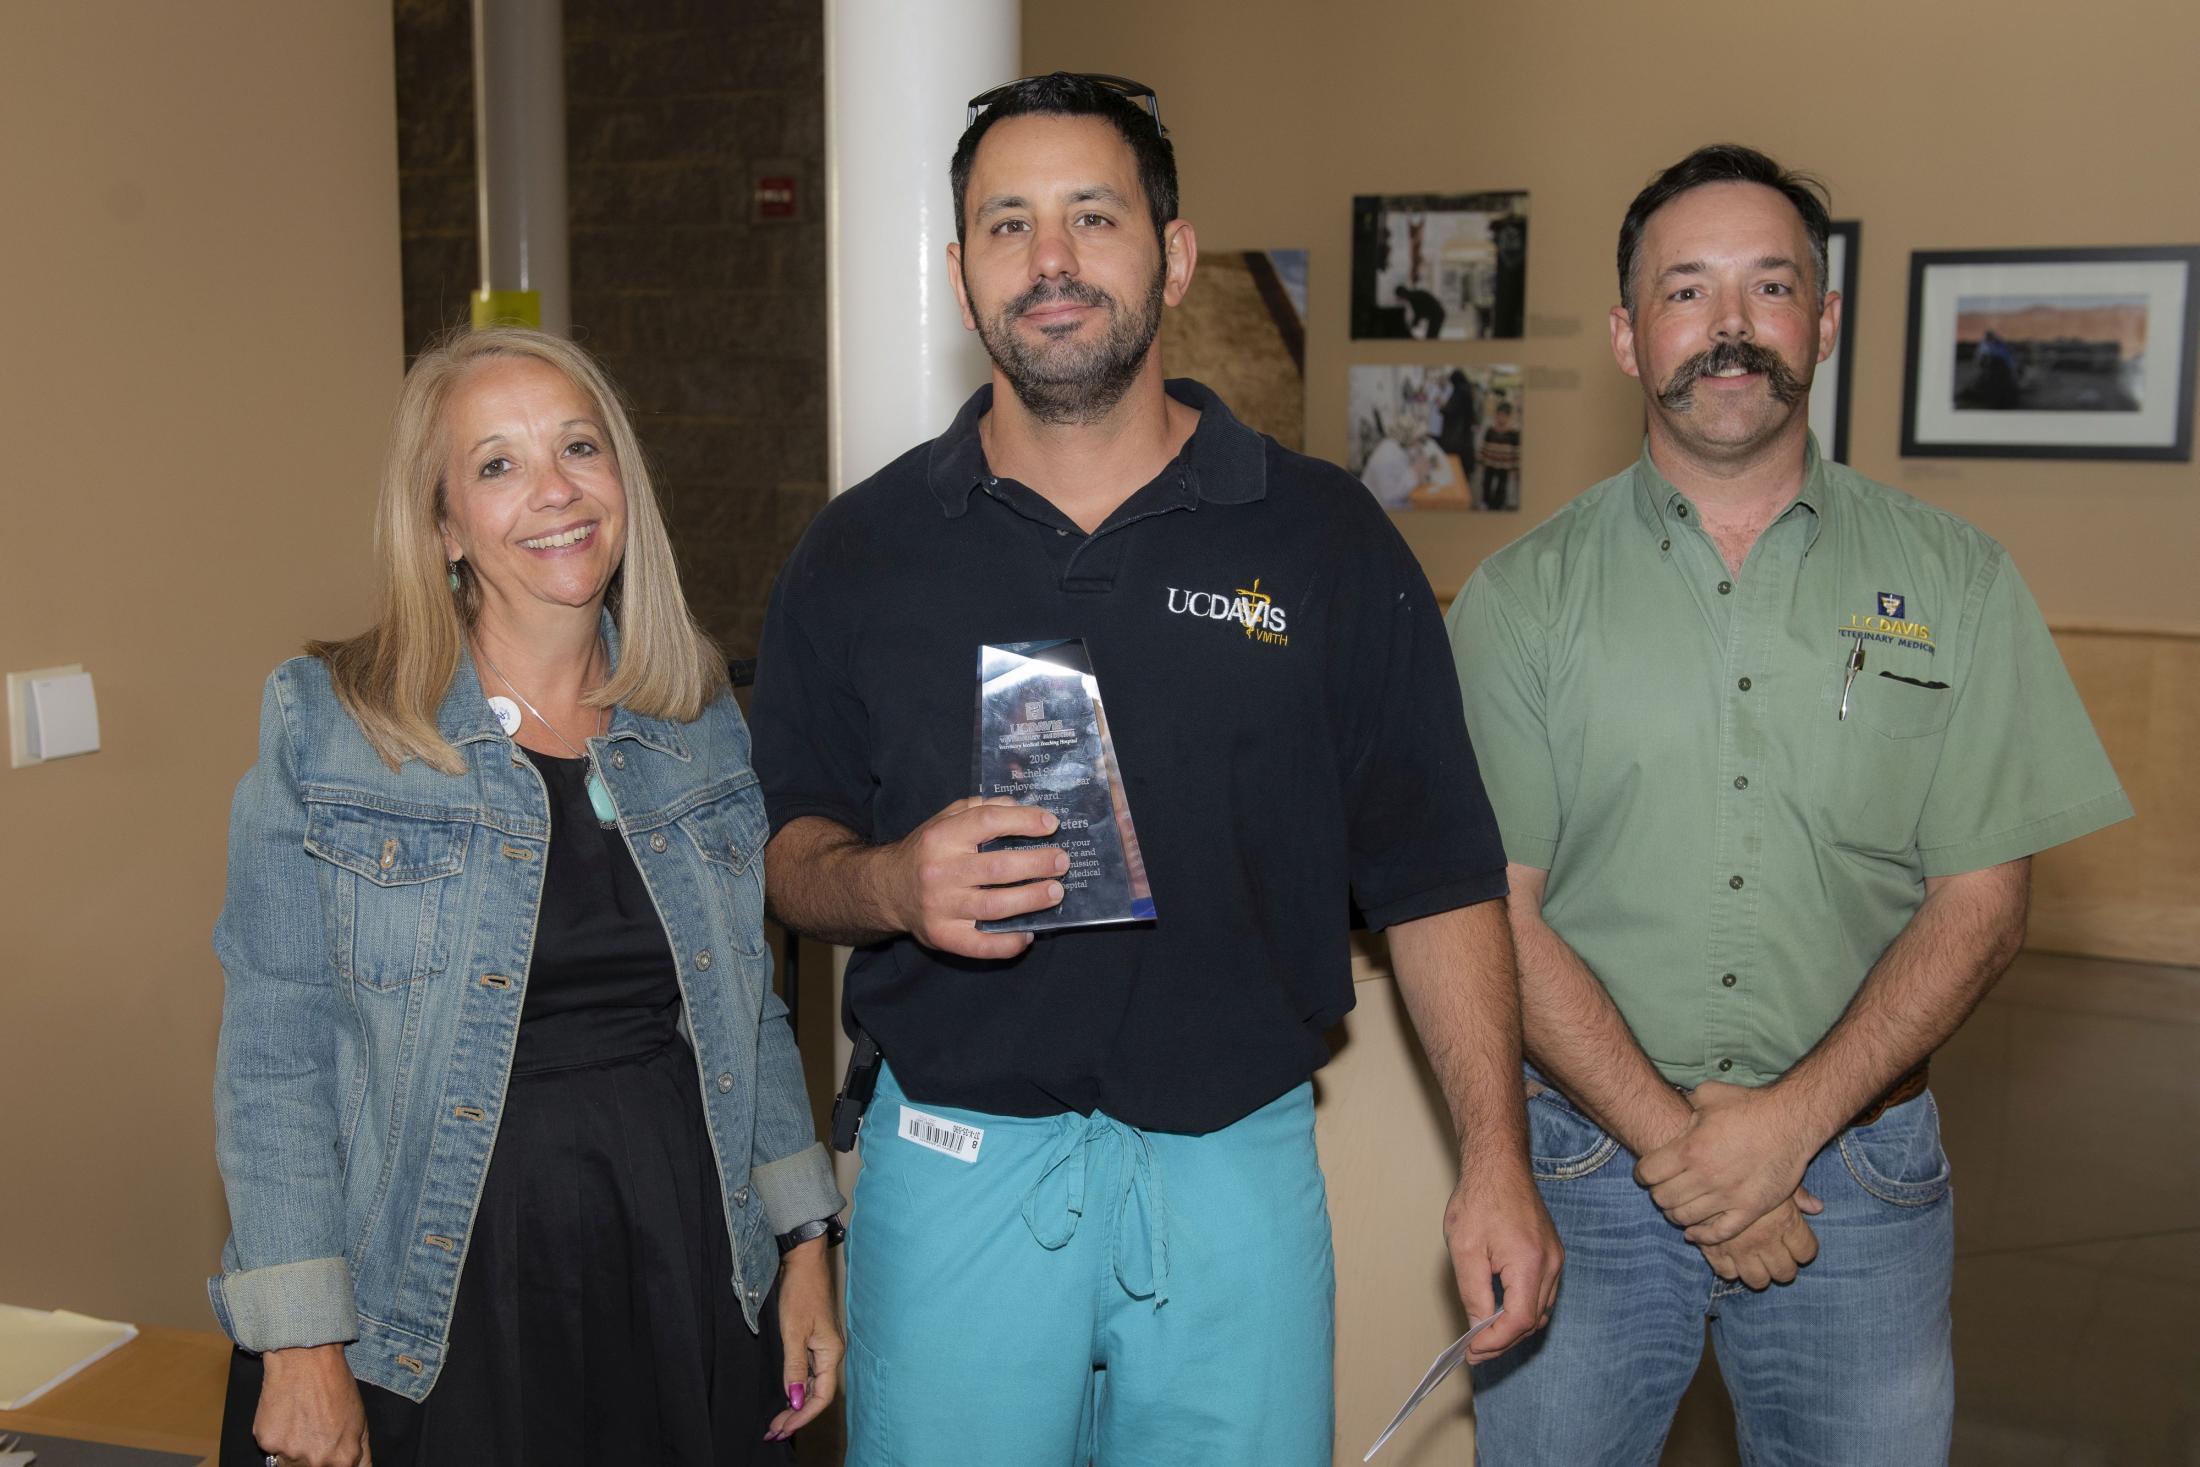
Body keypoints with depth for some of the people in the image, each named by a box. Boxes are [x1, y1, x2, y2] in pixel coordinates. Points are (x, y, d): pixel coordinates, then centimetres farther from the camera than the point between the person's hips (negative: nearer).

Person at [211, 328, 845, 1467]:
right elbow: (275, 1050, -8)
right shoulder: (325, 725, -8)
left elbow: (753, 1012, 9)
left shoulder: (701, 722, 3)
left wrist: (803, 1246, 6)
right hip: (441, 1298, -3)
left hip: (688, 1266, 3)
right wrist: (300, 1341, -10)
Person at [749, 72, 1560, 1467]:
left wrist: (1496, 1160, -4)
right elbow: (787, 849, 5)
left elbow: (1434, 872, 0)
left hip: (1239, 1163, 0)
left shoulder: (1326, 538, -1)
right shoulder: (861, 550, 2)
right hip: (954, 1161, 1)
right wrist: (888, 884, -18)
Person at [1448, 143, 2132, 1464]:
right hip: (1584, 1154, 0)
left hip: (1858, 1169, 1)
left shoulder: (1956, 583, 2)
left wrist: (1791, 1122, -13)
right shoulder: (1524, 596, -1)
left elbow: (1981, 908, -1)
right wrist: (1672, 1141, -14)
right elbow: (1499, 914, -5)